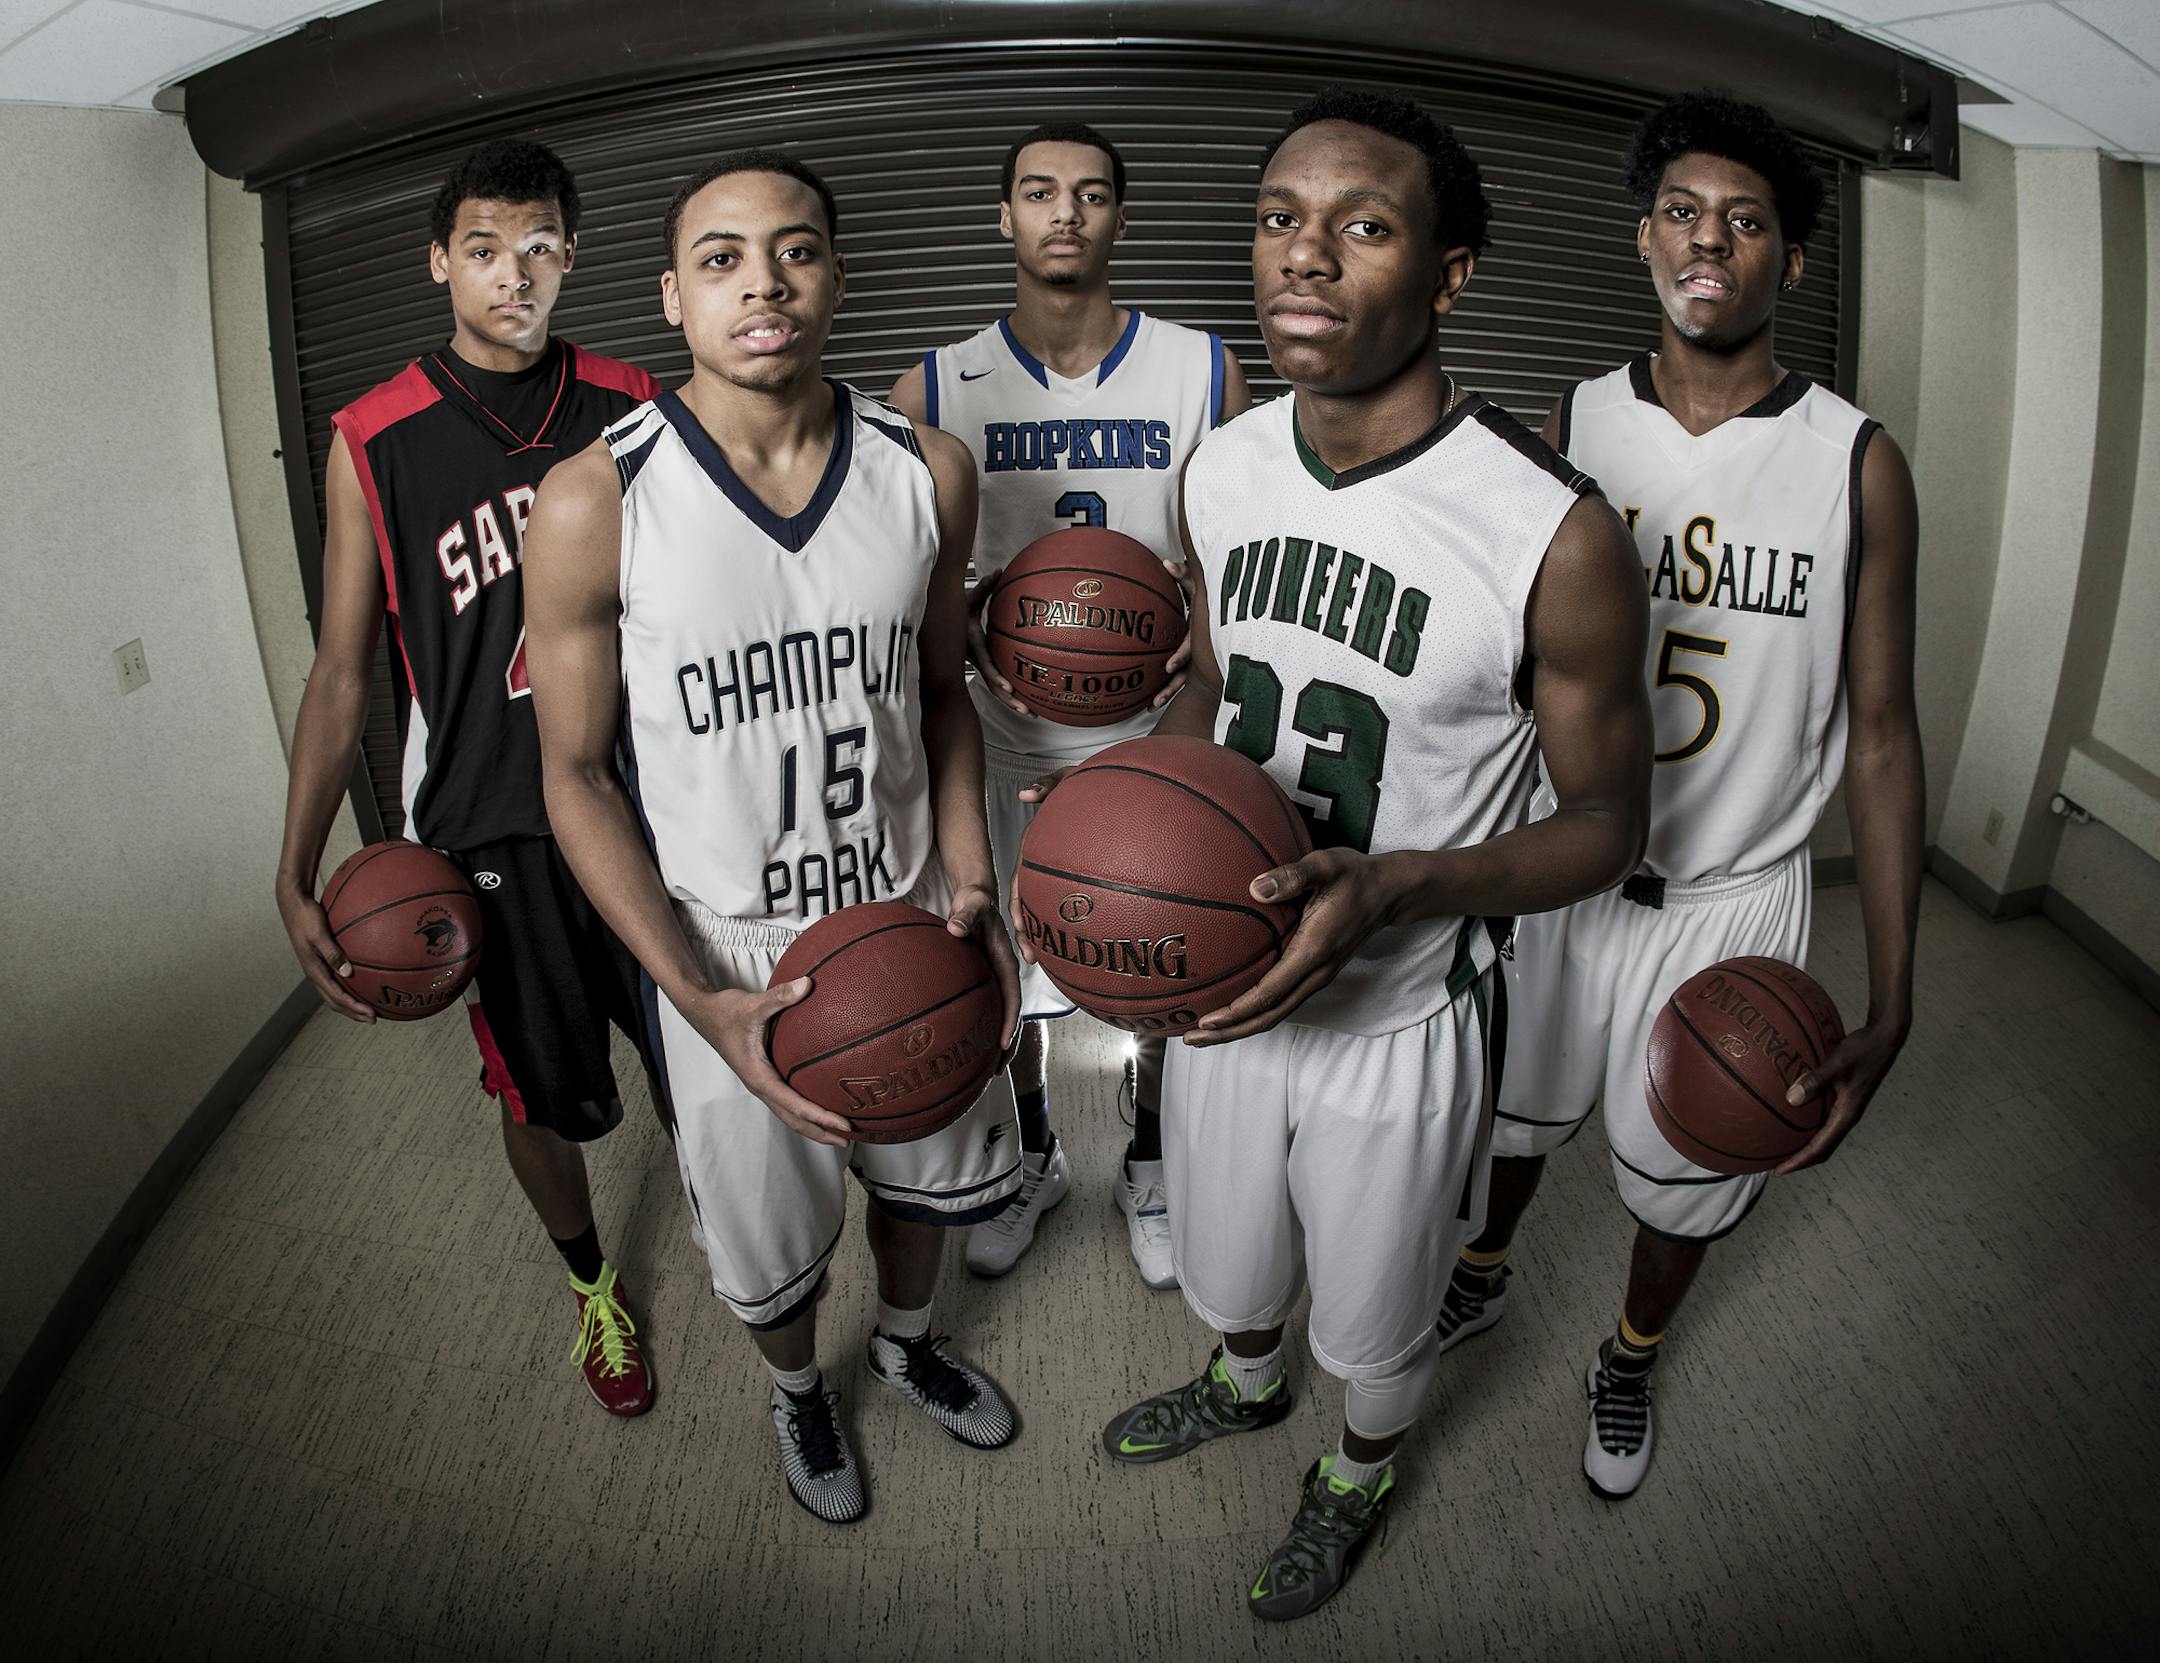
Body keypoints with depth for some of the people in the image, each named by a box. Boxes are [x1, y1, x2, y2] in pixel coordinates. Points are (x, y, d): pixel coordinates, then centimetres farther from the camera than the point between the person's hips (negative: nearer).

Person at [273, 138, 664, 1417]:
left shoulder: (633, 406, 1)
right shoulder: (374, 444, -4)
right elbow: (343, 672, 0)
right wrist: (296, 878, -5)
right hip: (492, 828, -1)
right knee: (541, 1096, 11)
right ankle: (593, 1283, 40)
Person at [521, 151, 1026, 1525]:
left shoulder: (929, 473, -9)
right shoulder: (596, 504, -19)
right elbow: (578, 773, -12)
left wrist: (969, 882, -9)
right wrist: (705, 1001, -21)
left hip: (910, 917, 3)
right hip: (725, 956, -3)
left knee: (931, 1171, 25)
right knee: (770, 1240, 19)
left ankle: (908, 1338, 59)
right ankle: (801, 1390, 55)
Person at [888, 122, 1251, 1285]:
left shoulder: (1202, 371, -2)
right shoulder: (937, 390, -2)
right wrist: (974, 633, -17)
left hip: (1157, 727, 0)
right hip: (1005, 733, 0)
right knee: (1000, 970, 13)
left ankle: (1150, 1166, 39)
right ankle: (1030, 1160, 40)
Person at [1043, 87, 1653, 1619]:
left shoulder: (1555, 532, -25)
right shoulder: (1223, 470, -7)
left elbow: (1606, 826, -14)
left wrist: (1391, 886, -32)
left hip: (1400, 1015, -4)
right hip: (1223, 970, 5)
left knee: (1374, 1316, 23)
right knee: (1226, 1255, 30)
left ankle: (1362, 1470, 58)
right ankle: (1247, 1385, 65)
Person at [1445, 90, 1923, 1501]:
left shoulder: (1856, 463, -9)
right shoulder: (1569, 432, -5)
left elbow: (1879, 733, -6)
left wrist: (1891, 1001, -12)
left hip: (1730, 895, -1)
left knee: (1688, 1180, 17)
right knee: (1514, 1111, 22)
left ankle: (1631, 1360, 49)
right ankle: (1482, 1279, 54)